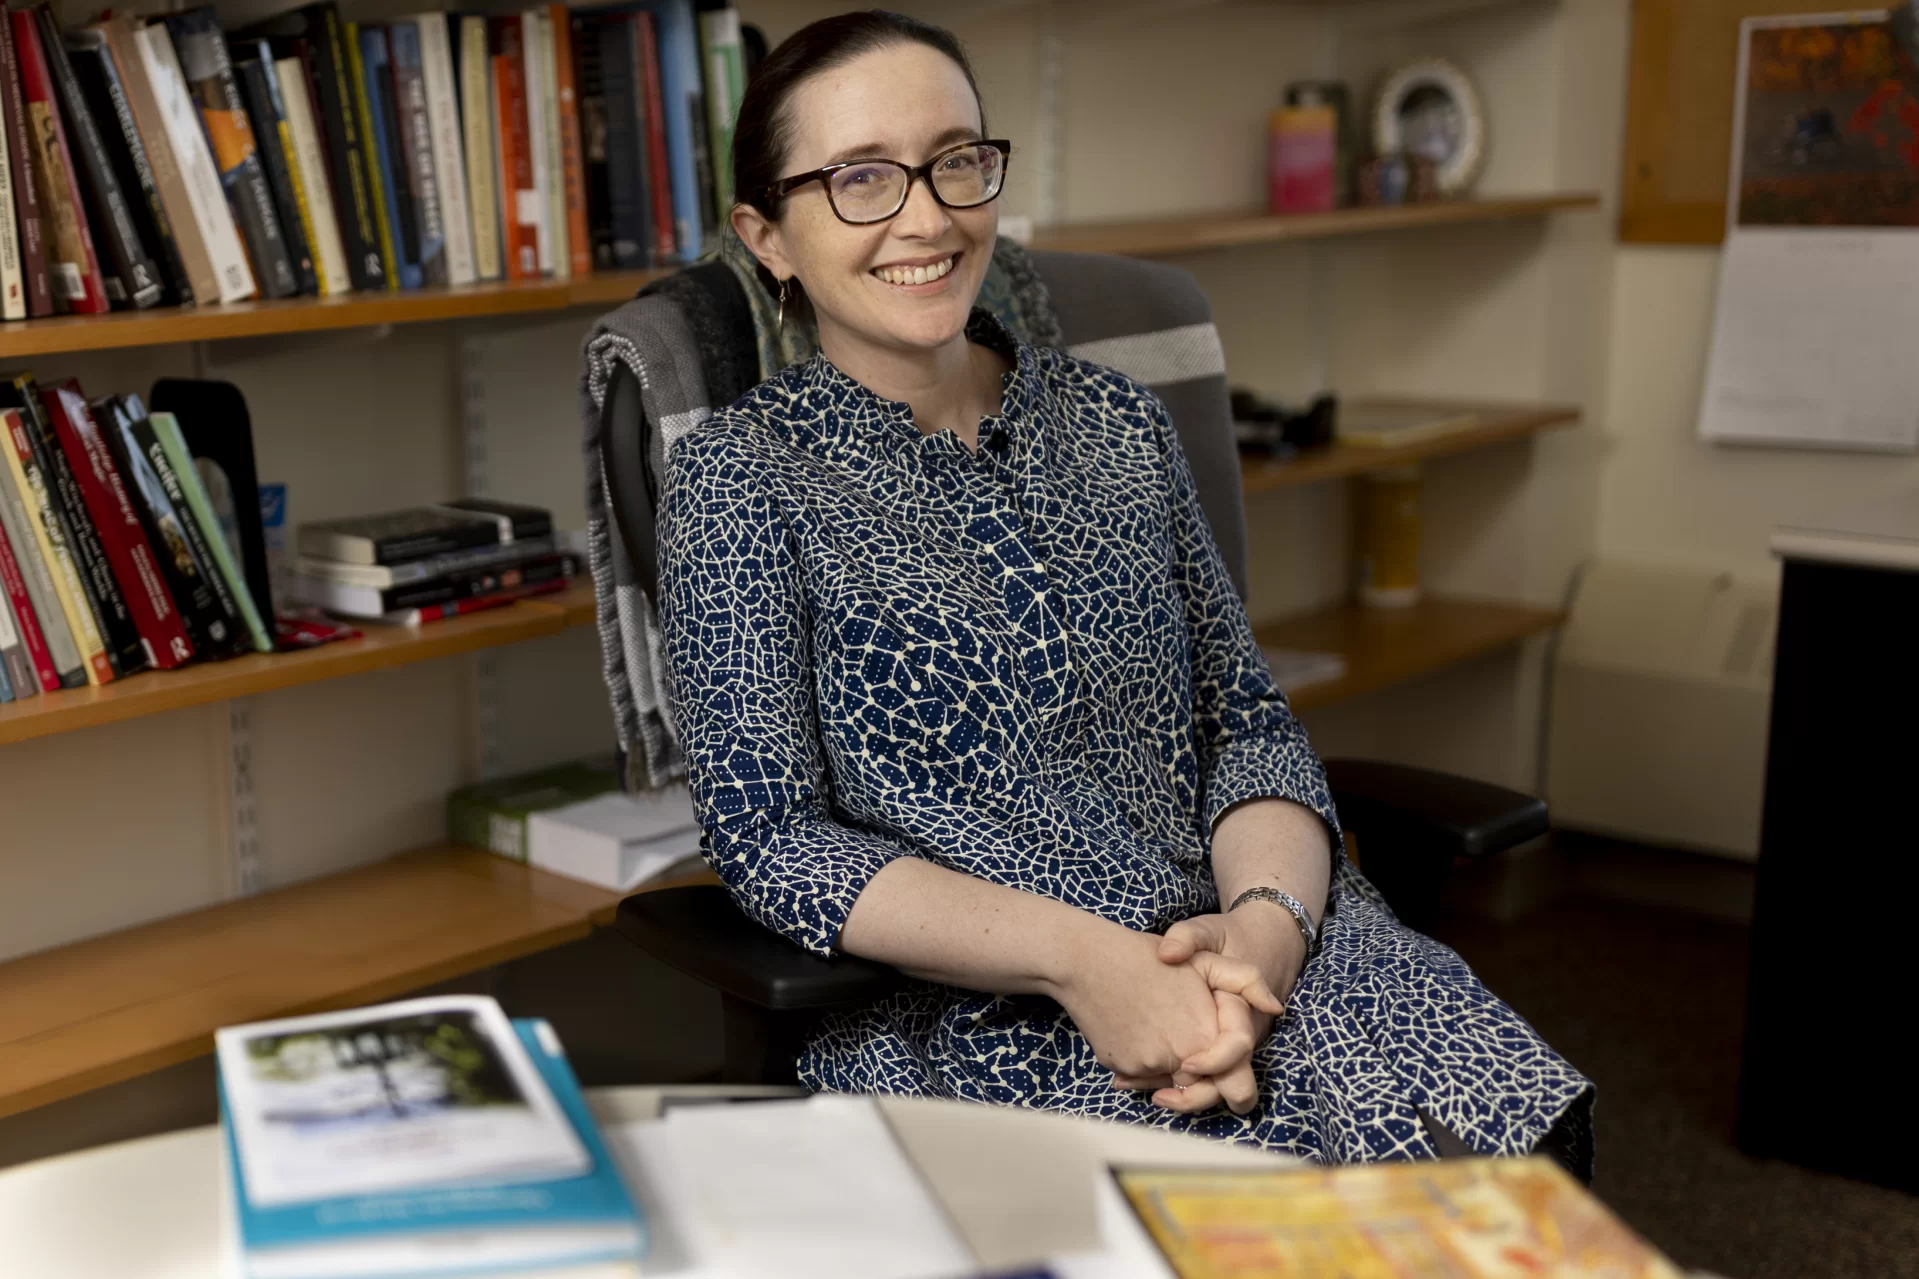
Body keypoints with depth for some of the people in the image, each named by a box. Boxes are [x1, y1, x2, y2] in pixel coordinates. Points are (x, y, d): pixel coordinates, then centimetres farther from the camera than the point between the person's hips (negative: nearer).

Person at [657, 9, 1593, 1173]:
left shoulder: (1117, 422, 15)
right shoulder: (741, 474, 1)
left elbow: (1249, 718, 12)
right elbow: (773, 837, -6)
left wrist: (1268, 922, -11)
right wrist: (1078, 956, -19)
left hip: (1247, 950, 5)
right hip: (969, 1013, -4)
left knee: (1512, 1144, -22)